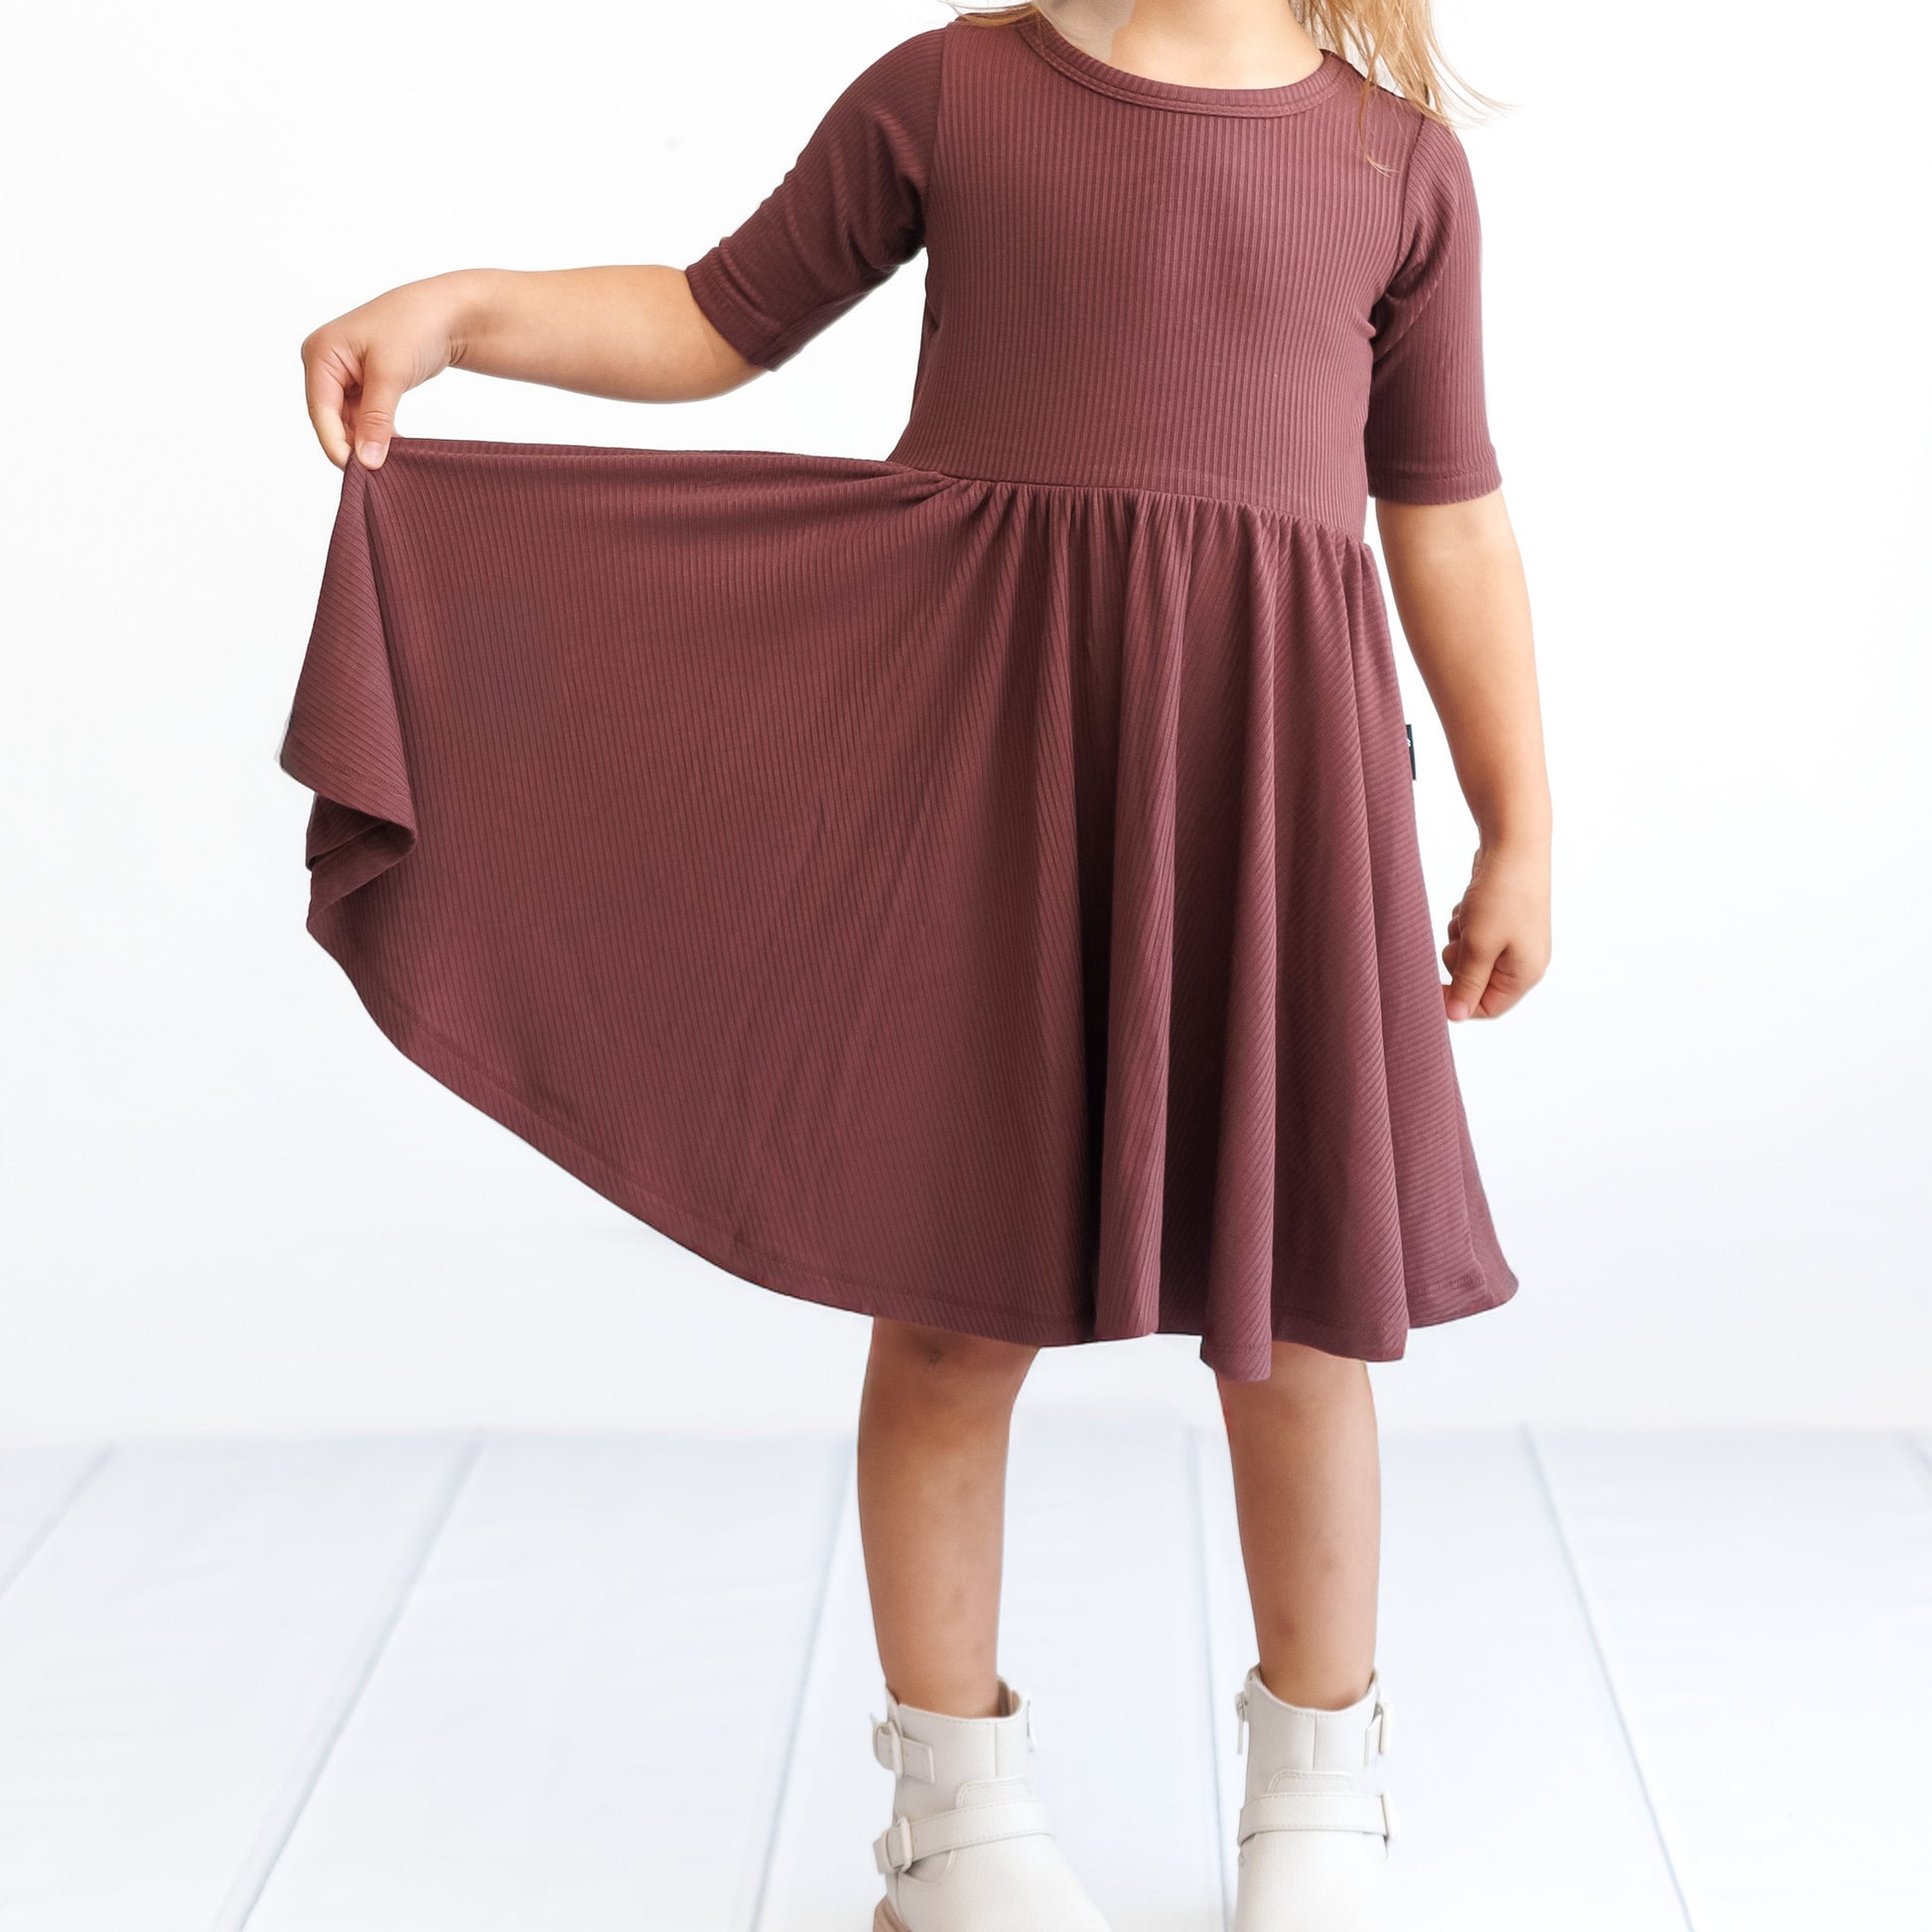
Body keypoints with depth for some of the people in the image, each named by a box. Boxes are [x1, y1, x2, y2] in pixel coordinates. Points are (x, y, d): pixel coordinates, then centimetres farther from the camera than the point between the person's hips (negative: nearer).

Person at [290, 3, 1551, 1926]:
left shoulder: (1400, 163, 9)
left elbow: (1451, 525, 11)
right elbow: (720, 322, 15)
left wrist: (1519, 836, 12)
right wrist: (450, 308, 1)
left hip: (1261, 762, 1)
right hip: (981, 734, 0)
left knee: (1289, 1296, 5)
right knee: (957, 1278, 3)